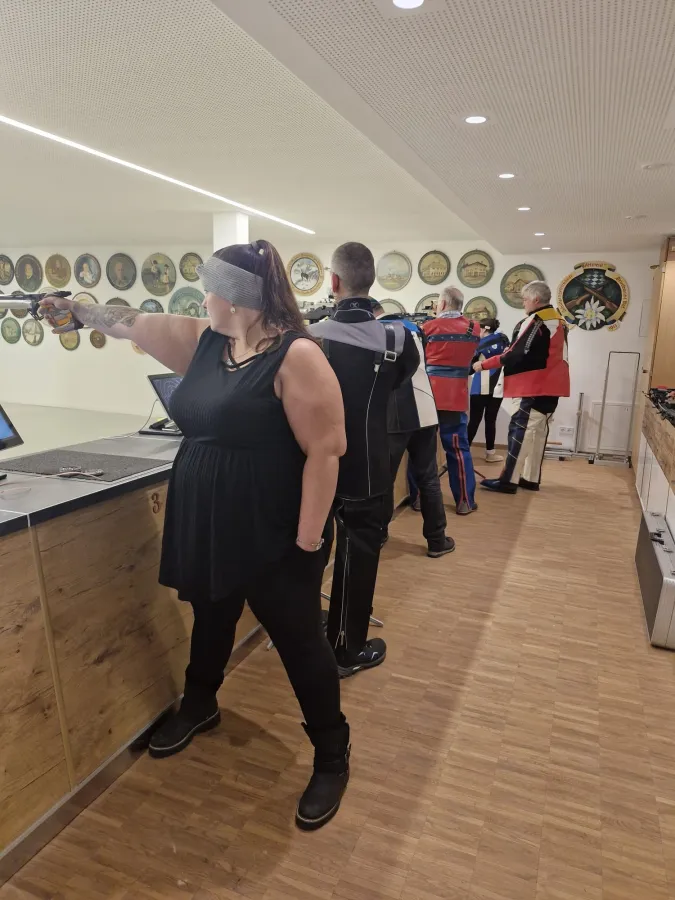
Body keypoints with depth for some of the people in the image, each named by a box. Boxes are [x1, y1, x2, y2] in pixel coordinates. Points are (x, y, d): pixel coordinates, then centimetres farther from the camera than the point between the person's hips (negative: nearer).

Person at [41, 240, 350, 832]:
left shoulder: (296, 355, -18)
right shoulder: (207, 341, 5)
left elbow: (325, 450, -21)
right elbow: (133, 324, 16)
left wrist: (307, 544, -21)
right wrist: (72, 308, 18)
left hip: (273, 535, -7)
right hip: (206, 527, 8)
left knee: (300, 641, 7)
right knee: (210, 622, 27)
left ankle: (333, 756, 28)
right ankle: (199, 707, 54)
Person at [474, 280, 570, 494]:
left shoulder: (536, 322, -14)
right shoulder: (558, 321, 16)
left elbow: (517, 355, -21)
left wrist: (484, 364, -17)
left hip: (535, 386, -9)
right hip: (551, 385, 9)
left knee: (520, 430, -9)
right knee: (538, 430, 12)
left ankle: (509, 480, -9)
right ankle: (531, 478, 17)